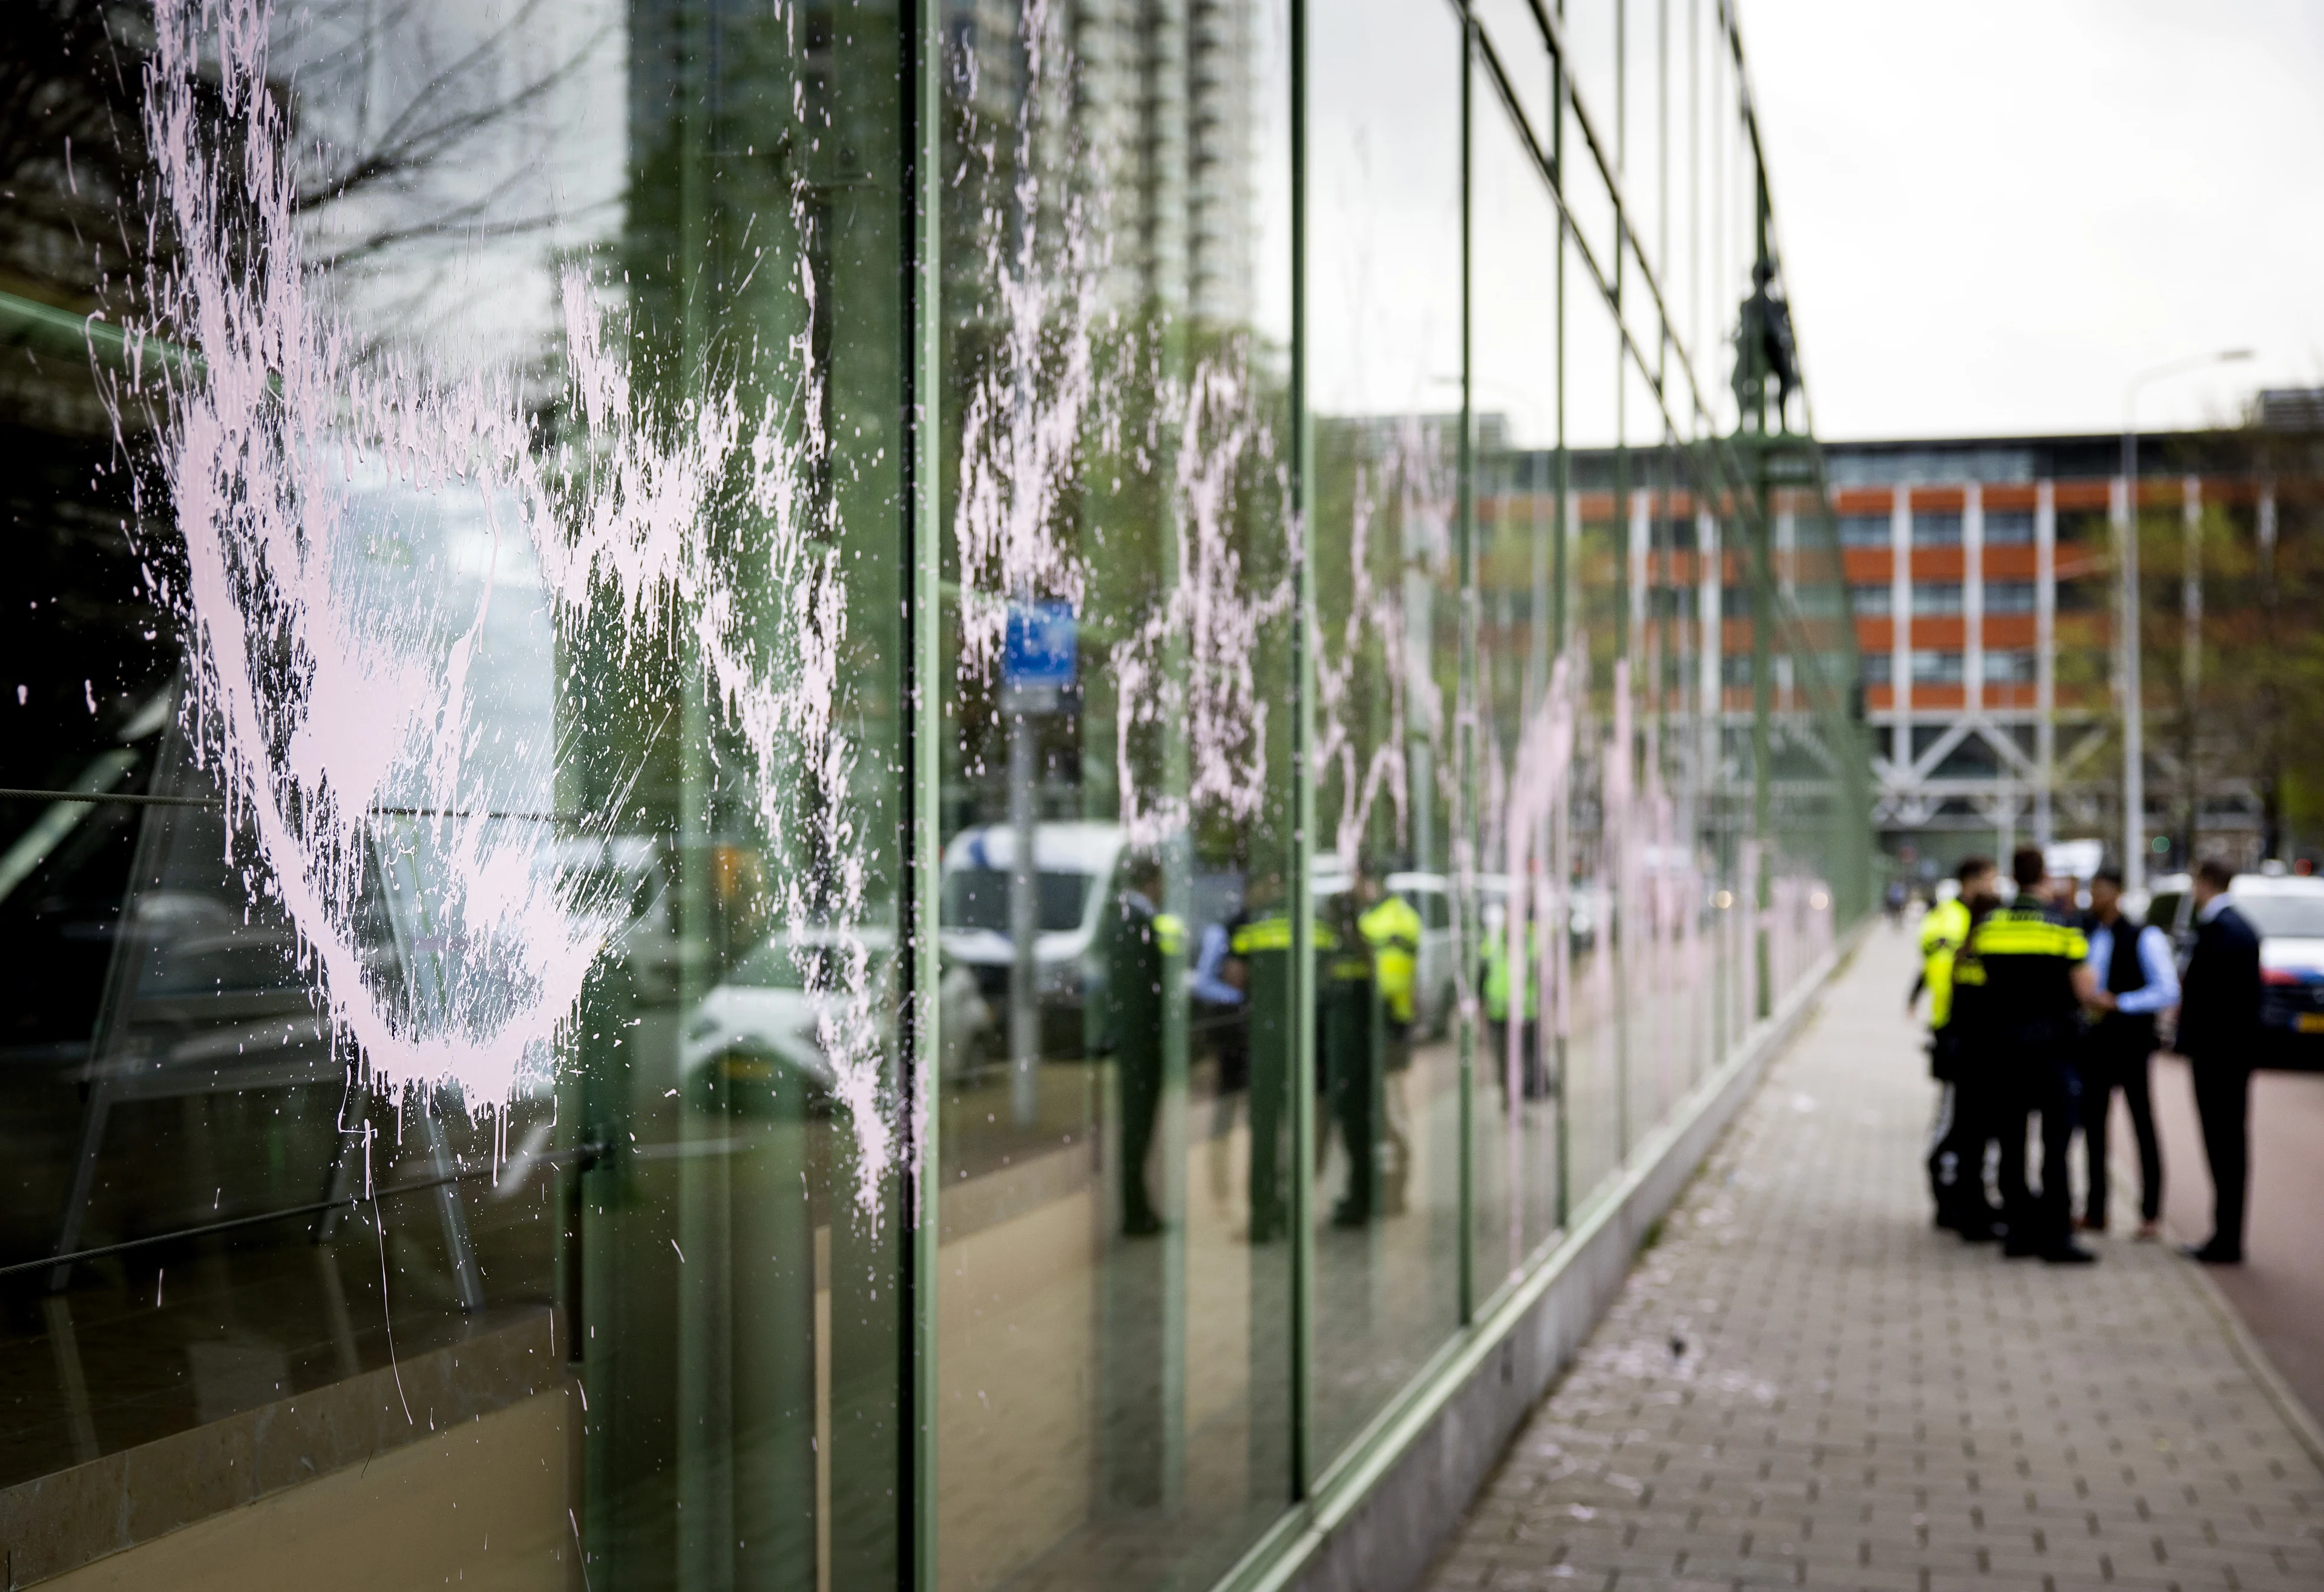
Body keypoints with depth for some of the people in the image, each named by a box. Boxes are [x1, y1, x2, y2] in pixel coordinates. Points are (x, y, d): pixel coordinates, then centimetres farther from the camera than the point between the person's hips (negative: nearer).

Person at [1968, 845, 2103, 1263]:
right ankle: (2055, 1236, -4)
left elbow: (1986, 982, 6)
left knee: (2012, 1142, 10)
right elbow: (2084, 992, -7)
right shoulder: (2063, 926, -8)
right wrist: (2103, 999, 14)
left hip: (2002, 1046, 4)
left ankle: (2019, 1231, 13)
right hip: (2051, 1046, -4)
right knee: (2056, 1142, -1)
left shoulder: (1988, 925, 3)